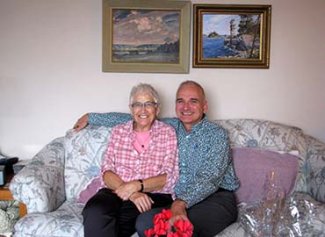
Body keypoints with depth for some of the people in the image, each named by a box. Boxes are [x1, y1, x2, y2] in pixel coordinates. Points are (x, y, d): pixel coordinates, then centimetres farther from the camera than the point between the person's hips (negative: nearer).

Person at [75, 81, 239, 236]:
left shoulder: (217, 134, -2)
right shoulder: (169, 127, 14)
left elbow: (209, 178, -16)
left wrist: (181, 203, -34)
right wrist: (91, 117, 27)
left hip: (216, 198, -4)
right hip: (178, 200, 5)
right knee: (145, 222, -28)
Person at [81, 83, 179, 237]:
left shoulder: (167, 133, 7)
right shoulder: (118, 131, 13)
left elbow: (169, 177, -1)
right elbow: (107, 171, 3)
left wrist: (137, 185, -17)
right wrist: (130, 194, -15)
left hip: (153, 195, -2)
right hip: (116, 191, 3)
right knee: (95, 214, -32)